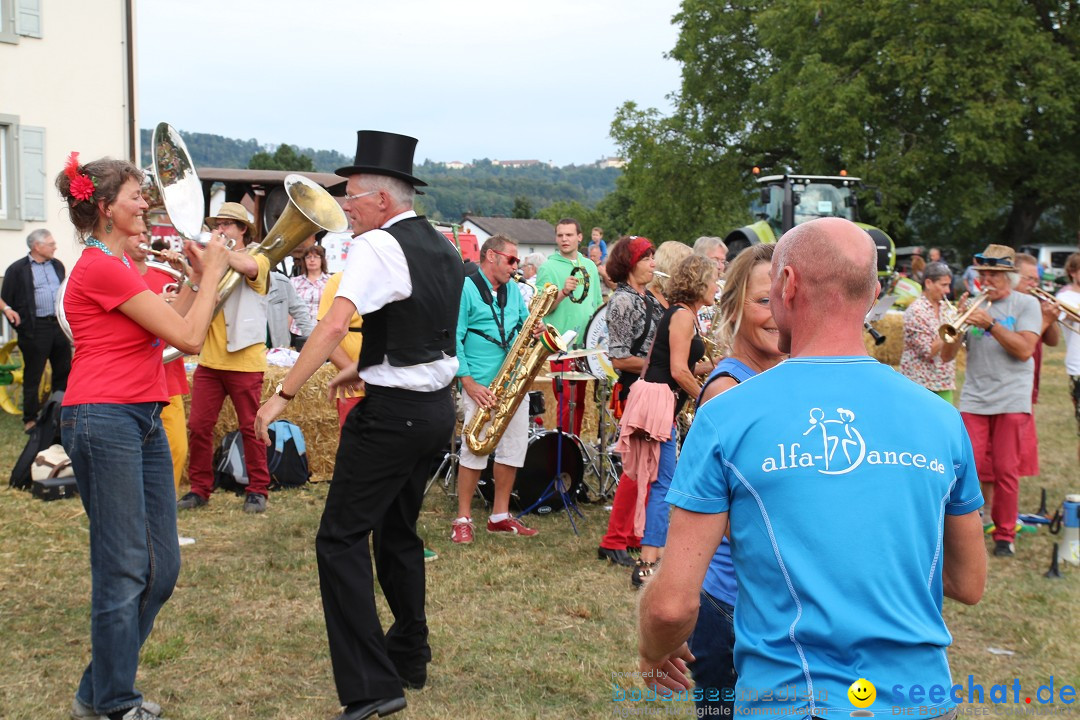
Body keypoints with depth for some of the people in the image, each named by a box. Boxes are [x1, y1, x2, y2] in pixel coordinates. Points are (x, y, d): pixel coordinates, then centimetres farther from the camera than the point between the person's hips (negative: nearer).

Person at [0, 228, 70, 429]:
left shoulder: (57, 265, 11)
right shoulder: (17, 270, -5)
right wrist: (18, 324, -9)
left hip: (59, 324, 5)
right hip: (35, 329, -5)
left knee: (63, 371, 11)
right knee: (33, 376, 2)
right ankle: (30, 419, 12)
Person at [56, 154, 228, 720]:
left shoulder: (116, 265, 17)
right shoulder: (102, 268, -14)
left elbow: (166, 331, 17)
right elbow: (189, 337, -15)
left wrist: (196, 281, 14)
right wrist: (211, 273, -3)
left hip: (142, 419, 10)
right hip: (103, 420, -10)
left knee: (162, 566, 12)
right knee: (124, 570, -1)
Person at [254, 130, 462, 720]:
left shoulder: (378, 247, -14)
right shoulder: (444, 249, 13)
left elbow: (335, 323, -26)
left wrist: (283, 393, -24)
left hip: (393, 415, -9)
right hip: (438, 406, 9)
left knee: (341, 539, -6)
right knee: (398, 531, 22)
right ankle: (409, 657, 33)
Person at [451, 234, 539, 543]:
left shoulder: (512, 291, 17)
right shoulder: (465, 289, -5)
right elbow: (454, 339, -10)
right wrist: (468, 382, -16)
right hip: (482, 385, -7)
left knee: (514, 446, 8)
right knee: (475, 449, -7)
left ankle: (500, 516, 19)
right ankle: (463, 519, 5)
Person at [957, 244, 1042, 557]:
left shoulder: (1026, 304, 3)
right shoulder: (975, 306, 10)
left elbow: (1025, 349, -11)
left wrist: (990, 324, -19)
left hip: (1012, 400, -2)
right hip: (974, 399, 2)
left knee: (1006, 470, 0)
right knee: (975, 468, -5)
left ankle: (1005, 534, 12)